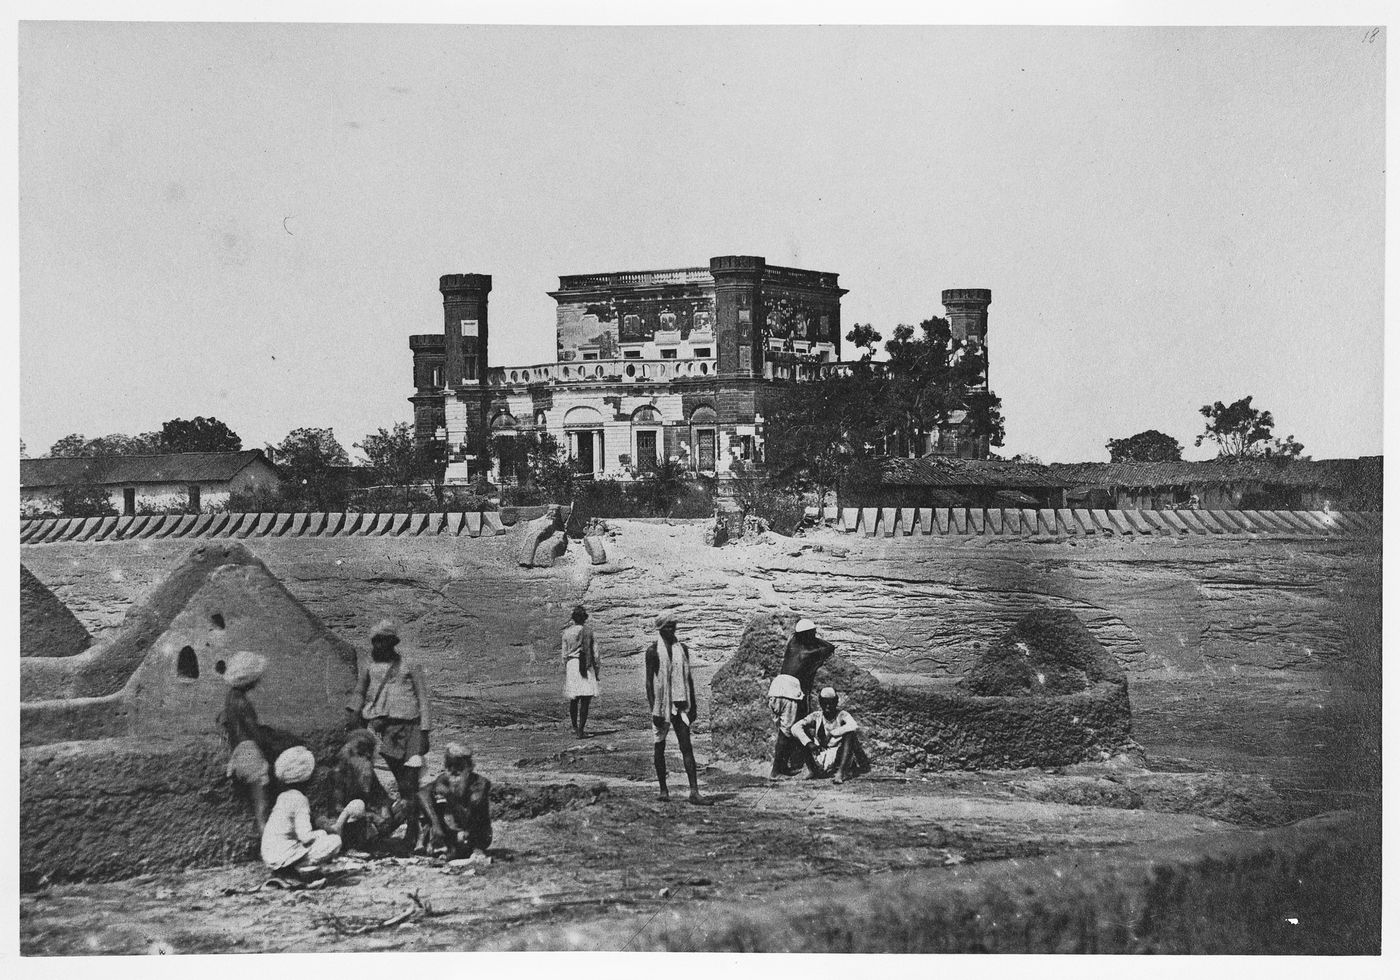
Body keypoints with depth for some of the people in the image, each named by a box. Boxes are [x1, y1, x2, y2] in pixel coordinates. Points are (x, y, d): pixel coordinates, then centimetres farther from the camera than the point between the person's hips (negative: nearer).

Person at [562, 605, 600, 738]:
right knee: (585, 700, -2)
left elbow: (564, 653, 8)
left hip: (571, 664, 3)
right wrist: (596, 669, 6)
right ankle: (580, 731, -9)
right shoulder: (588, 630, -4)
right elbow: (594, 651, -2)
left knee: (573, 700, 16)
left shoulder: (567, 631, 4)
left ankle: (575, 728, 24)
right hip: (586, 667, -3)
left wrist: (565, 670, 16)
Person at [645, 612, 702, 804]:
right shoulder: (653, 650, -4)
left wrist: (693, 705, 11)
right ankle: (663, 789, 15)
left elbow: (689, 678, 14)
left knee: (686, 746, -5)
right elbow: (649, 681, -6)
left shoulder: (682, 648, 9)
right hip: (661, 703, -3)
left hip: (680, 704, 3)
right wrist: (653, 709, -12)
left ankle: (694, 790, -12)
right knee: (659, 747, 6)